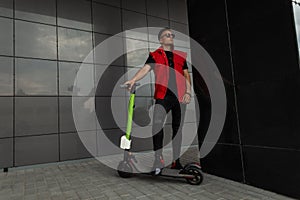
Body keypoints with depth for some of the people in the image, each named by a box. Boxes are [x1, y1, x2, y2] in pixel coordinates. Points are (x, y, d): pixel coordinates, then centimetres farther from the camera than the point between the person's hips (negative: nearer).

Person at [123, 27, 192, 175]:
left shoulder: (181, 56, 19)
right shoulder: (154, 55, 11)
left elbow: (186, 75, 19)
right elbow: (145, 69, -5)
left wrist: (188, 92, 5)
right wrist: (133, 80, -23)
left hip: (180, 96, 3)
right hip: (162, 96, -3)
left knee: (177, 128, 7)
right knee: (157, 125, -20)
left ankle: (176, 160, 19)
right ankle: (158, 160, -8)